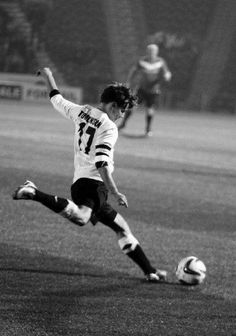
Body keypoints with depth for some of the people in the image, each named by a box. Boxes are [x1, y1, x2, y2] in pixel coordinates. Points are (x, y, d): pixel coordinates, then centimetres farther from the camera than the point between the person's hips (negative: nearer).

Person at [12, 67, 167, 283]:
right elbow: (101, 163, -19)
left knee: (122, 228, 17)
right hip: (93, 182, -10)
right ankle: (35, 194, -41)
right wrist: (115, 192, -20)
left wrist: (48, 76, 48)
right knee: (81, 217, -39)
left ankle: (149, 270, 21)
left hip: (80, 181, 10)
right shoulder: (109, 128, -9)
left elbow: (56, 99, 30)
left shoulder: (81, 111, 14)